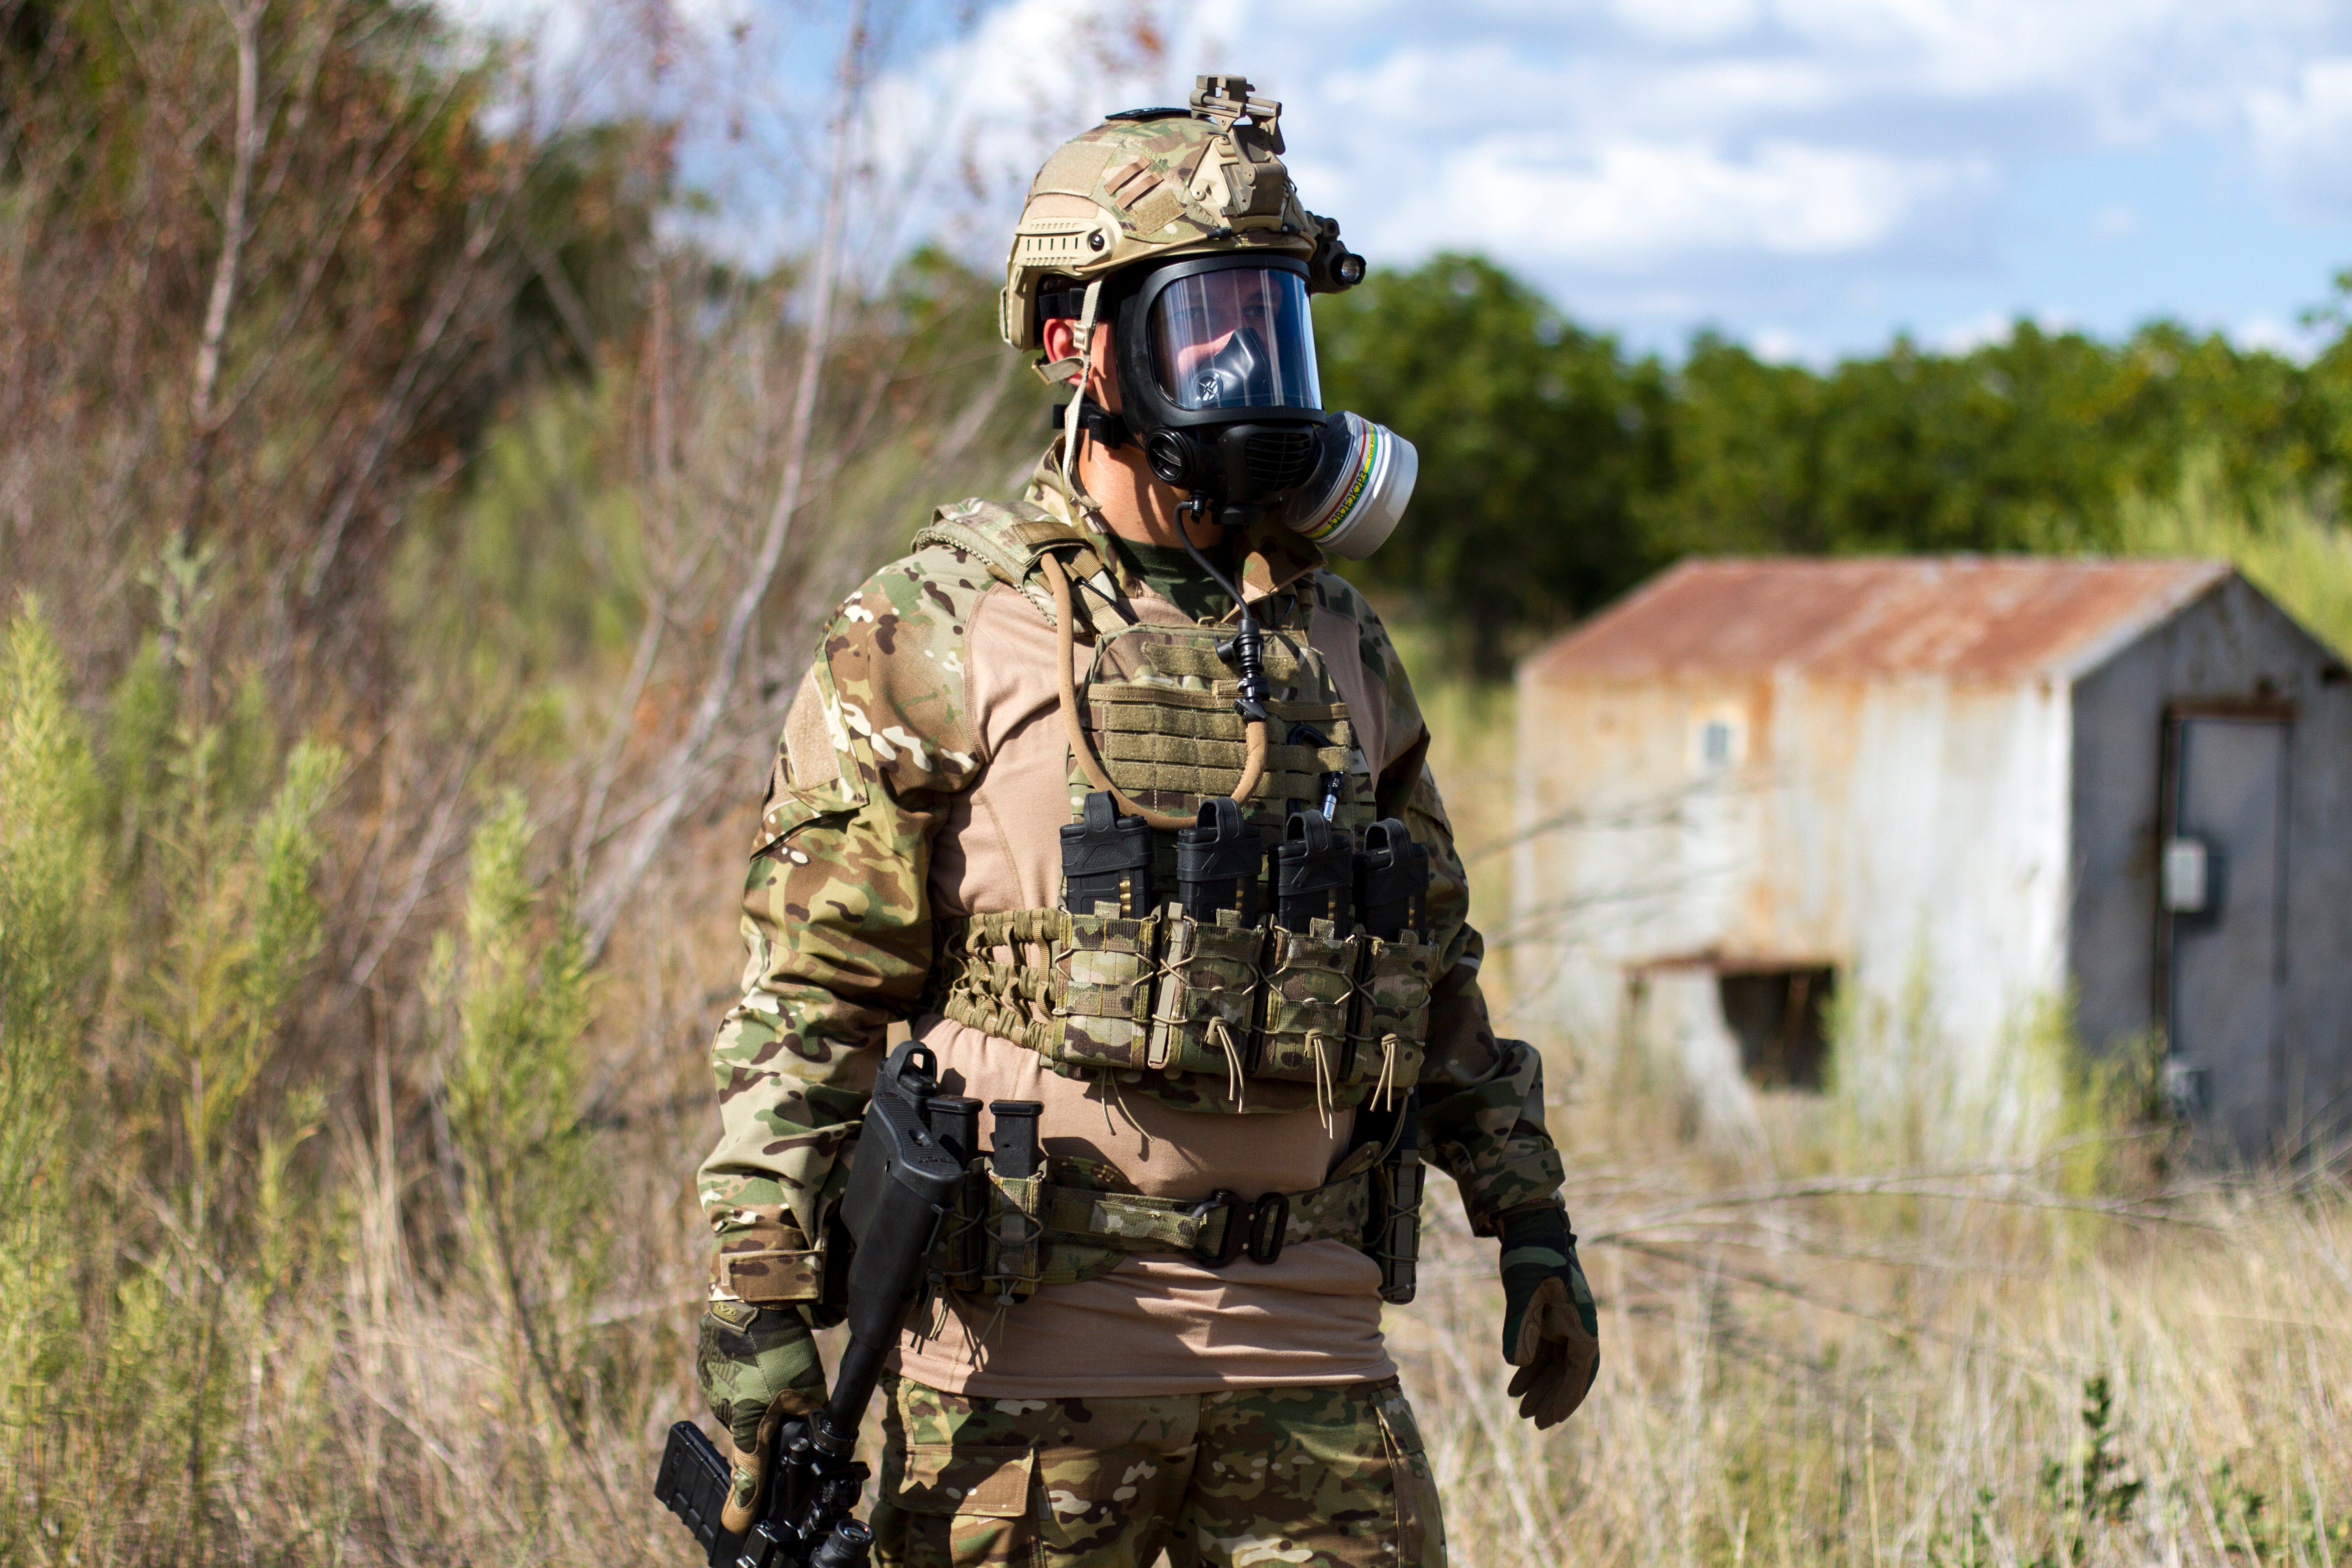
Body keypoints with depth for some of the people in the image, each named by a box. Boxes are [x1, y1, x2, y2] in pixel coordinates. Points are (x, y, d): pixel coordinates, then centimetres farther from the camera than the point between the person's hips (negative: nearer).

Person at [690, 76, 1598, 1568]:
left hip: (1308, 1342, 5)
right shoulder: (934, 637, -3)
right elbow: (808, 1003, -5)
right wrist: (759, 1303, -11)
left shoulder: (1339, 642, 14)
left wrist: (1531, 1225, 17)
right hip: (1035, 1341, -4)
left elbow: (1437, 972, 22)